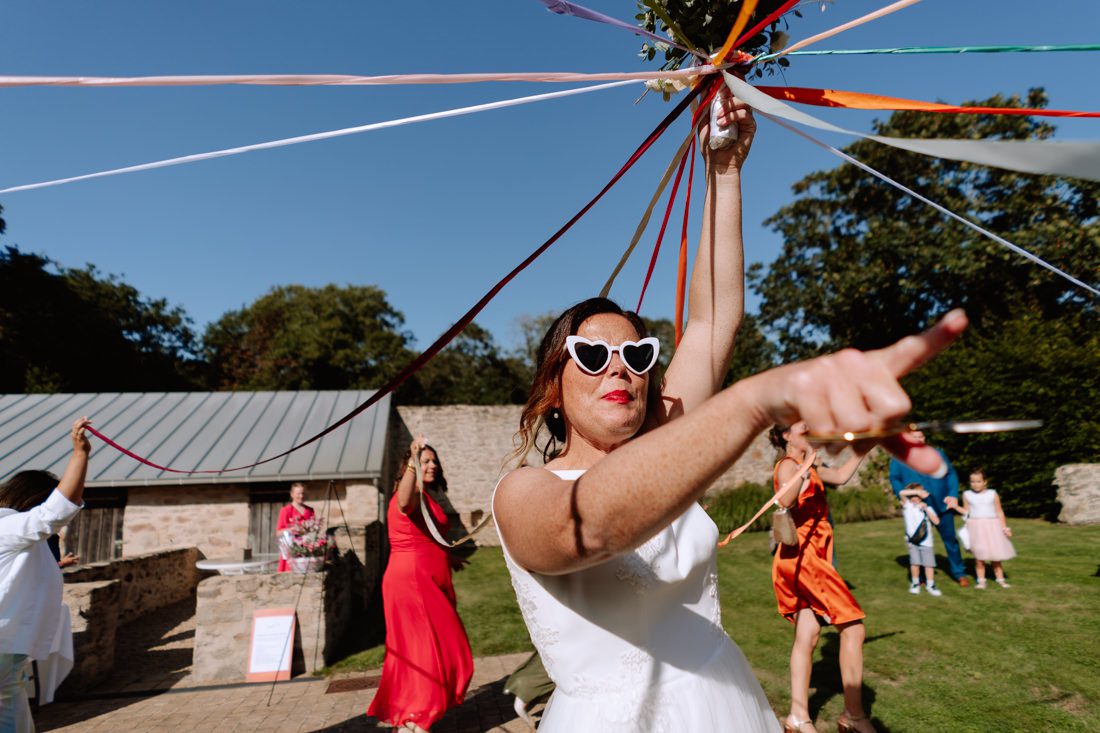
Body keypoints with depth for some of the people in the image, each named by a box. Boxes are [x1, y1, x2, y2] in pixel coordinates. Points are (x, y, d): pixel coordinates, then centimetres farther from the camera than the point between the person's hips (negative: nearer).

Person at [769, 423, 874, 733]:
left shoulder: (808, 466, 17)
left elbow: (840, 476, 27)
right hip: (802, 556, -9)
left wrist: (861, 450, 24)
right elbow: (785, 501, -30)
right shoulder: (788, 465, -12)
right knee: (853, 626, -3)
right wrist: (806, 468, -33)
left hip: (810, 558, 9)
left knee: (807, 635, 8)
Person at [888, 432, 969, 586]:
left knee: (950, 538, 7)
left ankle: (959, 573, 23)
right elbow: (895, 479, 0)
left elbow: (951, 474, 8)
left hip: (941, 505, 2)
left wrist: (953, 495, -5)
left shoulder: (937, 454, 12)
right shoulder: (898, 459, 4)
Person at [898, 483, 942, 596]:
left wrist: (926, 509, -14)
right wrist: (918, 491, -18)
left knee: (929, 563, 0)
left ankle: (930, 585, 13)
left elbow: (936, 521, -7)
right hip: (912, 541, -1)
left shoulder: (927, 508, 6)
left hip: (926, 541, 1)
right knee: (915, 562, -2)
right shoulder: (907, 505, 2)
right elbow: (902, 493, -16)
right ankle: (915, 584, 14)